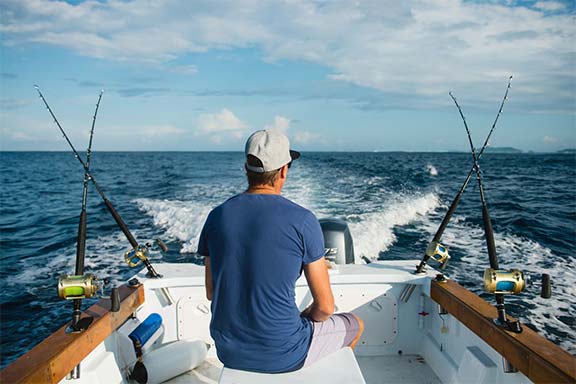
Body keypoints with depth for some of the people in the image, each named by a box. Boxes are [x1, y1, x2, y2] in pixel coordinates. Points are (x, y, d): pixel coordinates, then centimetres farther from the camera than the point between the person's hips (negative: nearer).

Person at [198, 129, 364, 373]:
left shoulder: (217, 216, -4)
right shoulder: (302, 220, -17)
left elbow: (211, 293, 7)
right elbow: (325, 307, -11)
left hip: (229, 352, 5)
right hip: (283, 354, -4)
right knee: (356, 325, 26)